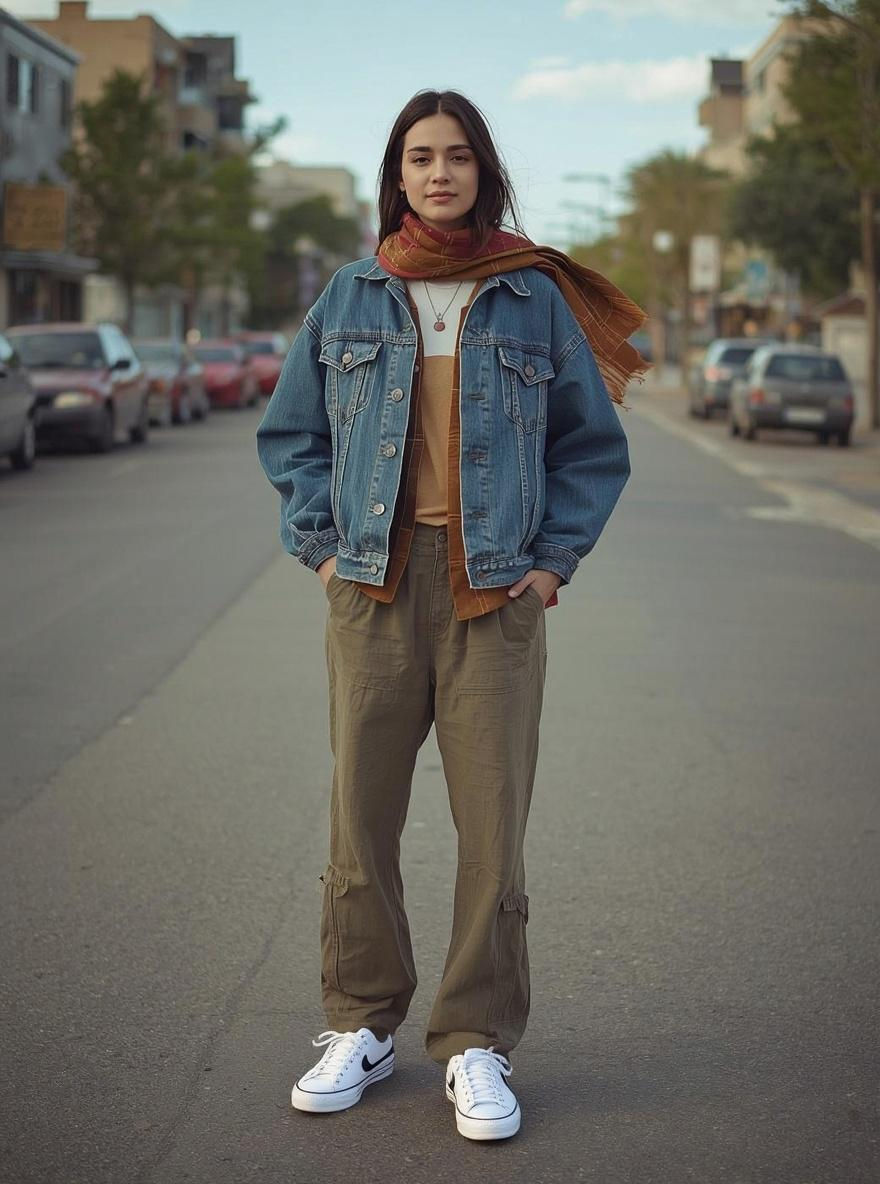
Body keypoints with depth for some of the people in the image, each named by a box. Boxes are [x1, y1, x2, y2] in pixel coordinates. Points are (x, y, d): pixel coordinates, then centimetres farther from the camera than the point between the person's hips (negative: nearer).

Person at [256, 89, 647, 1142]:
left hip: (496, 591, -1)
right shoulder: (350, 298, 9)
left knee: (493, 824, -1)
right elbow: (289, 432, 16)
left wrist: (553, 560, 2)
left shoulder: (537, 298, 5)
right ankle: (361, 1026, 18)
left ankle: (477, 1045, 11)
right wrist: (319, 544, 5)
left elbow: (593, 443, 10)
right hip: (374, 589, 1)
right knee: (360, 816, 3)